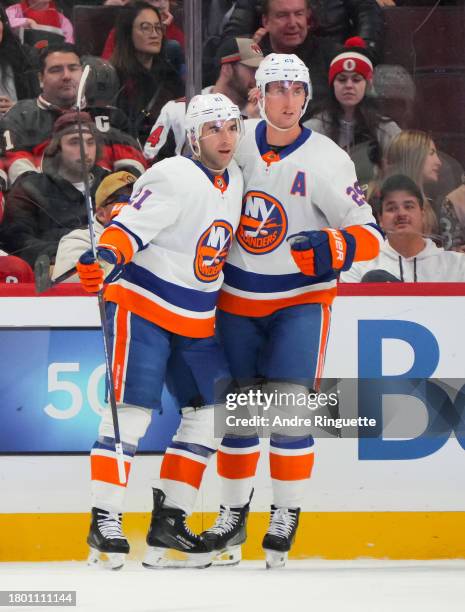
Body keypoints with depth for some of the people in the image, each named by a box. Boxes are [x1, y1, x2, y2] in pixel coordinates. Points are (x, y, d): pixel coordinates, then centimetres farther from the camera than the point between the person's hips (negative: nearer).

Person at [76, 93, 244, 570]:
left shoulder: (232, 180, 10)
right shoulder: (175, 179, -15)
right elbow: (130, 226, -25)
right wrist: (105, 255, -43)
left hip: (193, 320, 8)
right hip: (141, 303, -8)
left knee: (212, 410, 4)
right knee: (132, 406, -14)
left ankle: (168, 521, 8)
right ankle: (105, 522, -11)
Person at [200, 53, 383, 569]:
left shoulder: (326, 161, -16)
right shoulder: (237, 145, -5)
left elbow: (369, 234, -15)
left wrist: (336, 247, -35)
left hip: (301, 298, -3)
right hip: (237, 298, 3)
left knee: (288, 406, -12)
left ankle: (286, 516, 0)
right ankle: (233, 515, 19)